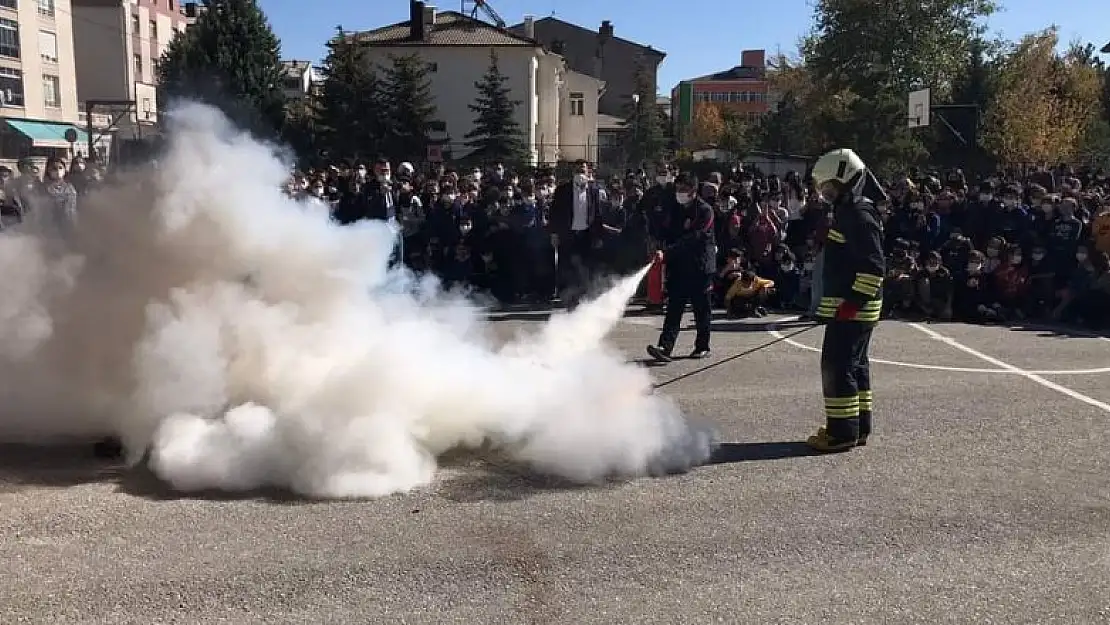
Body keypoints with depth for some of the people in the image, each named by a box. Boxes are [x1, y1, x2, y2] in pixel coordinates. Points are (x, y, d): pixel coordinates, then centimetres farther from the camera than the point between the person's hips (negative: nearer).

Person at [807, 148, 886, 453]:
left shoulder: (859, 215, -17)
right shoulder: (848, 212, 17)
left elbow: (873, 265, -23)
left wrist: (853, 301, -24)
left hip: (852, 308, -11)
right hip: (848, 305, 11)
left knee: (837, 365, -8)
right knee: (854, 365, 15)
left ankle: (842, 431, -3)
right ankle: (858, 427, 24)